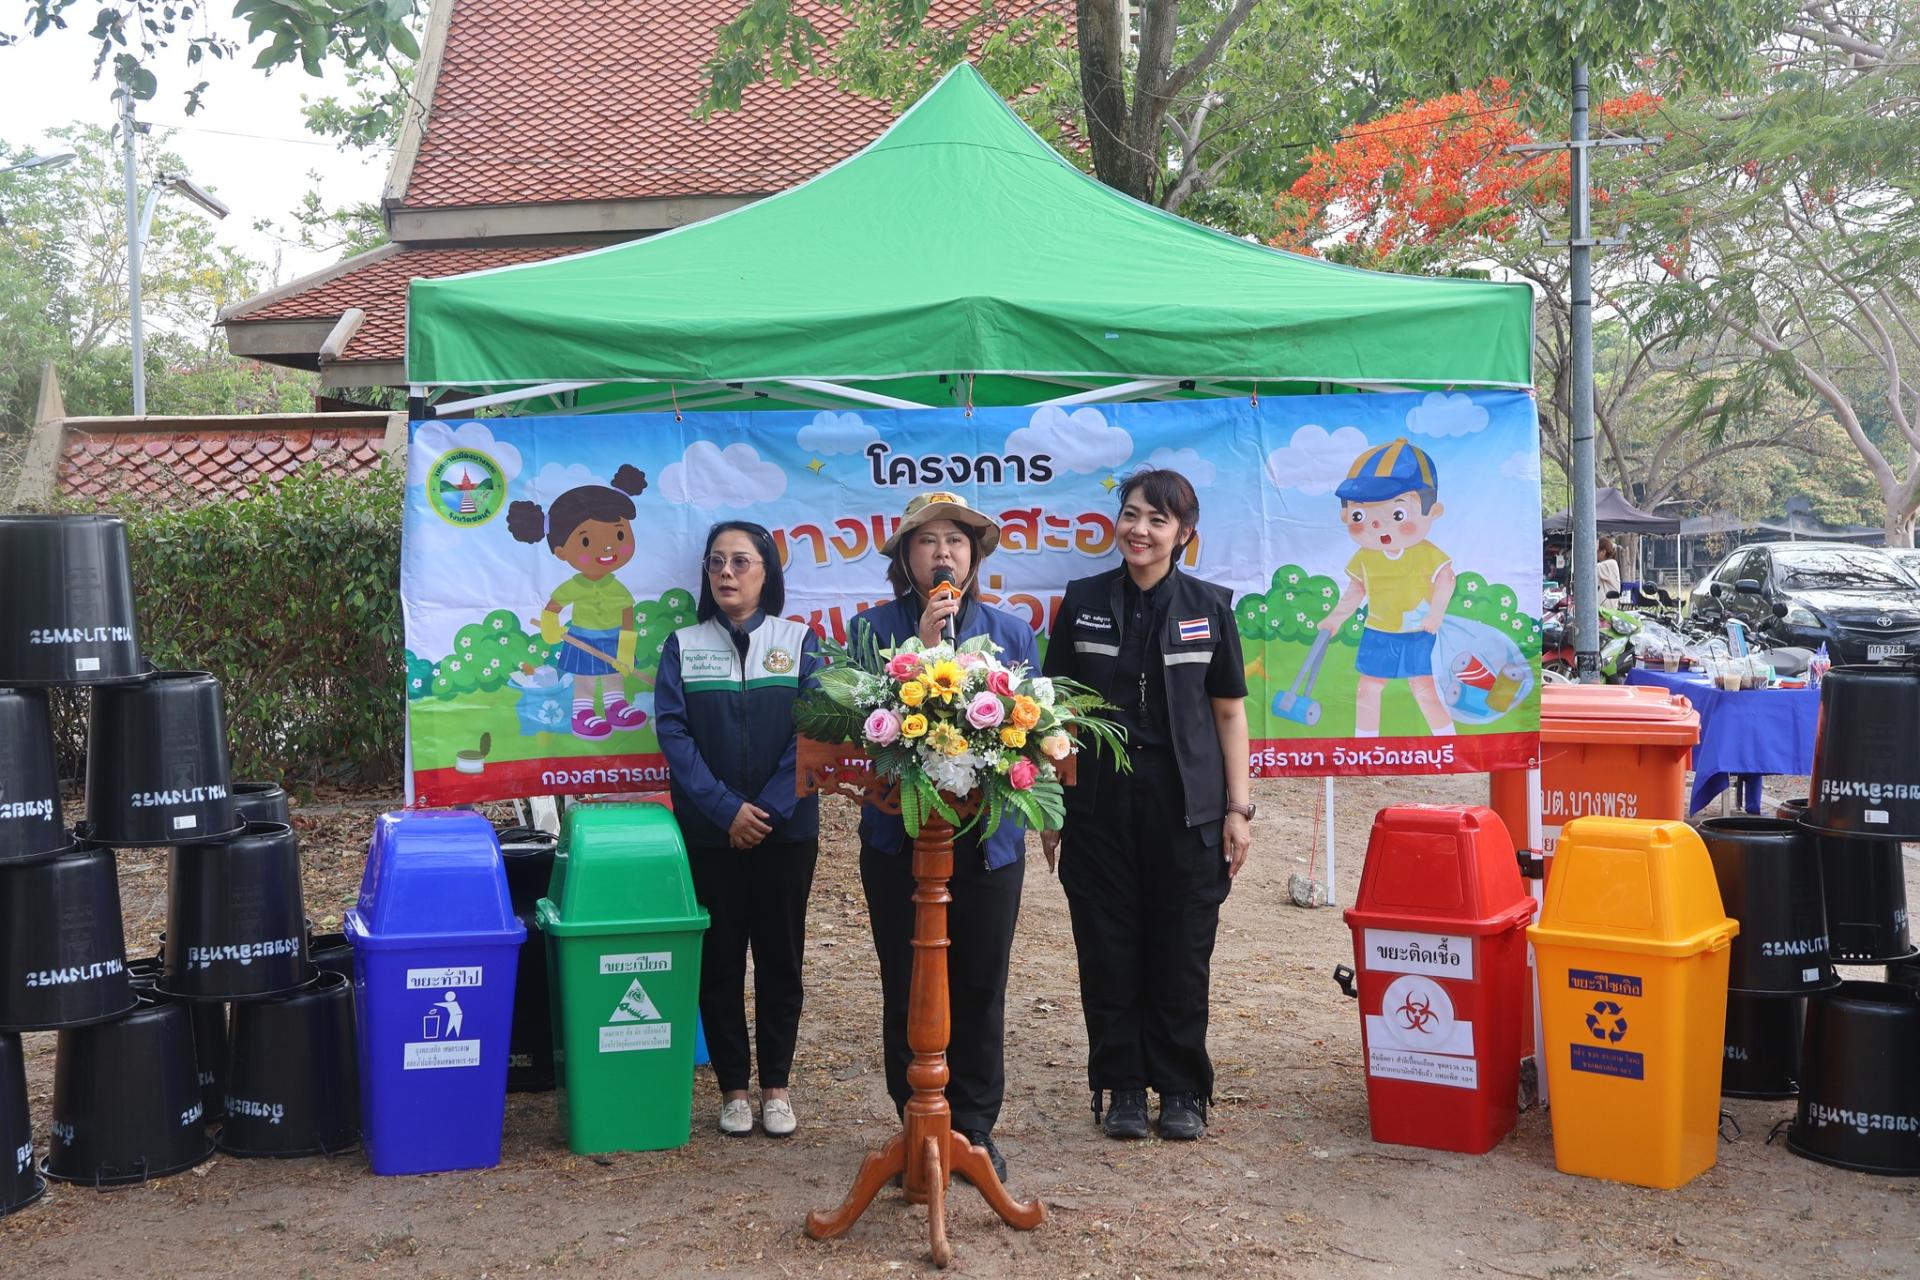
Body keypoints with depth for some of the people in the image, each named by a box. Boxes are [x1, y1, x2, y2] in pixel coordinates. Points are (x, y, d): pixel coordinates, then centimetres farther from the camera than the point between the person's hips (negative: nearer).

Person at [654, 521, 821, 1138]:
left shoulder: (800, 642, 3)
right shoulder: (684, 646, 4)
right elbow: (672, 730, -5)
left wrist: (770, 809, -14)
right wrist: (727, 809, -14)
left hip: (787, 829, 0)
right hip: (710, 832, 0)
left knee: (780, 955, 6)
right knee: (719, 958, 5)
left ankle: (776, 1085, 17)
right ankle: (733, 1086, 15)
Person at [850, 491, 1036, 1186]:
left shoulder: (1011, 631, 7)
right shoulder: (874, 628, 1)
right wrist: (922, 649, -16)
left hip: (986, 836, 1)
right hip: (898, 836, -1)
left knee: (980, 985, 8)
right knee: (906, 988, 6)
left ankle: (975, 1125, 21)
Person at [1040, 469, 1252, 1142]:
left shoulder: (1209, 606, 4)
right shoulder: (1083, 601, 5)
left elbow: (1229, 712, 5)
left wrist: (1238, 807, 0)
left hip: (1185, 802, -1)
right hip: (1098, 801, 1)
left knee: (1181, 950, 4)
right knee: (1108, 948, 4)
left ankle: (1181, 1091, 18)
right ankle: (1123, 1087, 18)